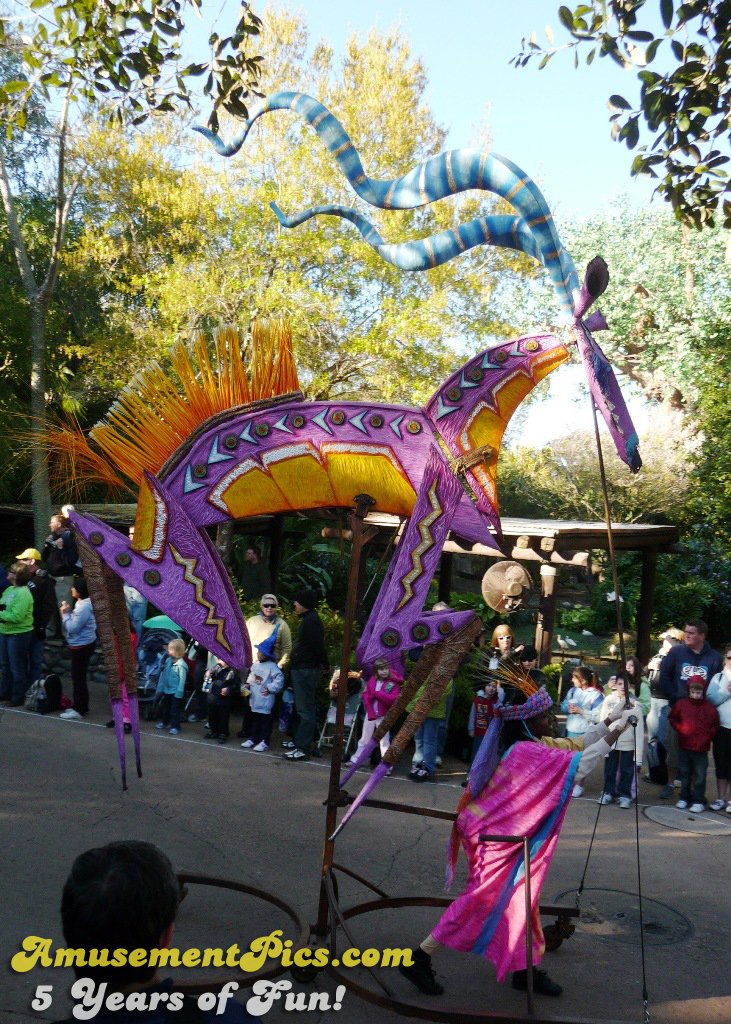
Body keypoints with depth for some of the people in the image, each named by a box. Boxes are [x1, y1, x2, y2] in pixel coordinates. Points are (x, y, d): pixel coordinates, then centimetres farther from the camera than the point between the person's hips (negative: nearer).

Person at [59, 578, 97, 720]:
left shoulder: (83, 607, -23)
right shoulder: (82, 603, 10)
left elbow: (73, 628, -23)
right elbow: (76, 623, 12)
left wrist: (65, 614, -12)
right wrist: (68, 611, 1)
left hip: (82, 646, -11)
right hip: (81, 644, 11)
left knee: (78, 677, -3)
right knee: (78, 676, 16)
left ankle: (80, 710, 3)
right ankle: (80, 706, 25)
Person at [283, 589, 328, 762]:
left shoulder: (310, 621, -17)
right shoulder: (309, 619, 16)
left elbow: (318, 645, -21)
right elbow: (317, 645, 18)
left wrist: (325, 665, -11)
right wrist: (324, 665, 15)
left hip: (306, 670, -11)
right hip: (302, 669, 11)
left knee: (305, 709, -8)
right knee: (301, 707, 18)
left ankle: (304, 747, -5)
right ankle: (299, 739, 29)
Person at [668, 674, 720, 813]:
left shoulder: (709, 708, -5)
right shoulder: (681, 704, -1)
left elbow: (715, 726, 4)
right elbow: (673, 719, 10)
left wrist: (707, 736, -7)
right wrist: (680, 728, -4)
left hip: (701, 748, -2)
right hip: (684, 746, 2)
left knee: (700, 776, 2)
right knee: (685, 774, 13)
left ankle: (698, 801, 11)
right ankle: (684, 798, 24)